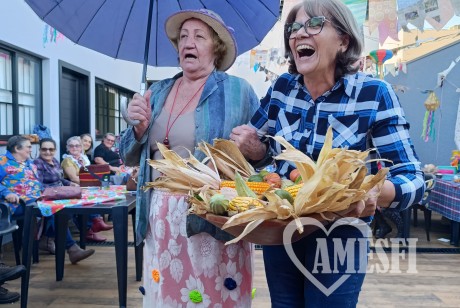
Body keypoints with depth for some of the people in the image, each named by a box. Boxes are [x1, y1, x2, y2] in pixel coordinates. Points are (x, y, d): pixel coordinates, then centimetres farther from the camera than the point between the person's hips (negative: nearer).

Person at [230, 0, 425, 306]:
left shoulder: (374, 94, -15)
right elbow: (265, 149, 10)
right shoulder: (282, 87, -3)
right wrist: (253, 146, -14)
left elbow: (413, 179, -16)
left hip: (337, 245, -4)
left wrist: (377, 192, -37)